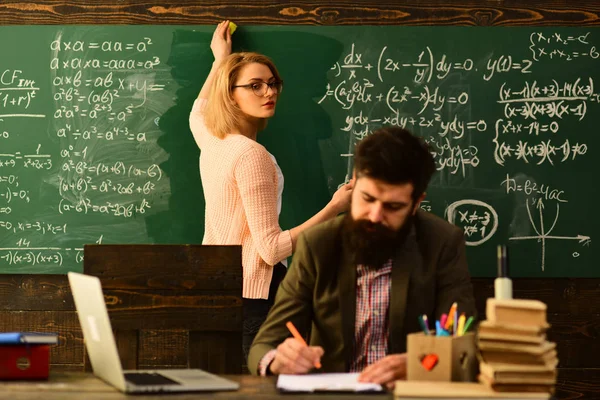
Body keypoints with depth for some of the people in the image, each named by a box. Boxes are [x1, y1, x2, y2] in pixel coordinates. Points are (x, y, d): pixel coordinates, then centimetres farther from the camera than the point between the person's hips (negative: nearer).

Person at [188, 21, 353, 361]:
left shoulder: (211, 139, 7)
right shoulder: (252, 155, -19)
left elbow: (198, 111, 35)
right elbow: (271, 249, -20)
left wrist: (221, 61, 44)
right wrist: (335, 208, -17)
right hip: (254, 294, -9)